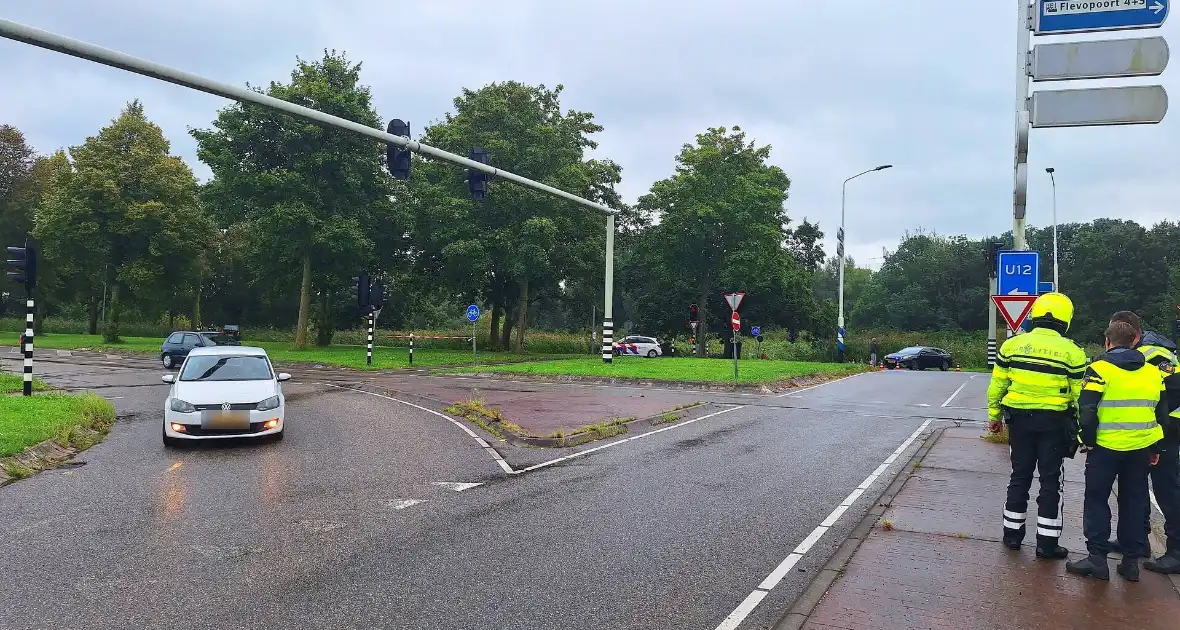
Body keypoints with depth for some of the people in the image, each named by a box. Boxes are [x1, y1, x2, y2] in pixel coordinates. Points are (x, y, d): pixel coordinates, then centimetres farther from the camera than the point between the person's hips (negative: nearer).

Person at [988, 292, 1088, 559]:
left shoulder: (1012, 345, -1)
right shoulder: (1071, 352, -9)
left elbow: (997, 385, 4)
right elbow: (1080, 396, -6)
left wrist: (995, 415, 14)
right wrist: (1082, 430, 4)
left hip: (1019, 419, 3)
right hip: (1054, 423, -3)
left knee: (1020, 476, 14)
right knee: (1051, 481, 6)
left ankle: (1012, 533, 20)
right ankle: (1047, 542, 9)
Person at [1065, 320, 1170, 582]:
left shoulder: (1100, 369, -9)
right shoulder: (1153, 372, 8)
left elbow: (1087, 410, -15)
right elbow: (1162, 413, 12)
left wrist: (1088, 440, -2)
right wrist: (1155, 448, 19)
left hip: (1106, 447, -5)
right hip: (1141, 449, 5)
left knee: (1097, 501, 6)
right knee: (1134, 502, 14)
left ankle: (1097, 558, 4)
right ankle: (1131, 560, 17)